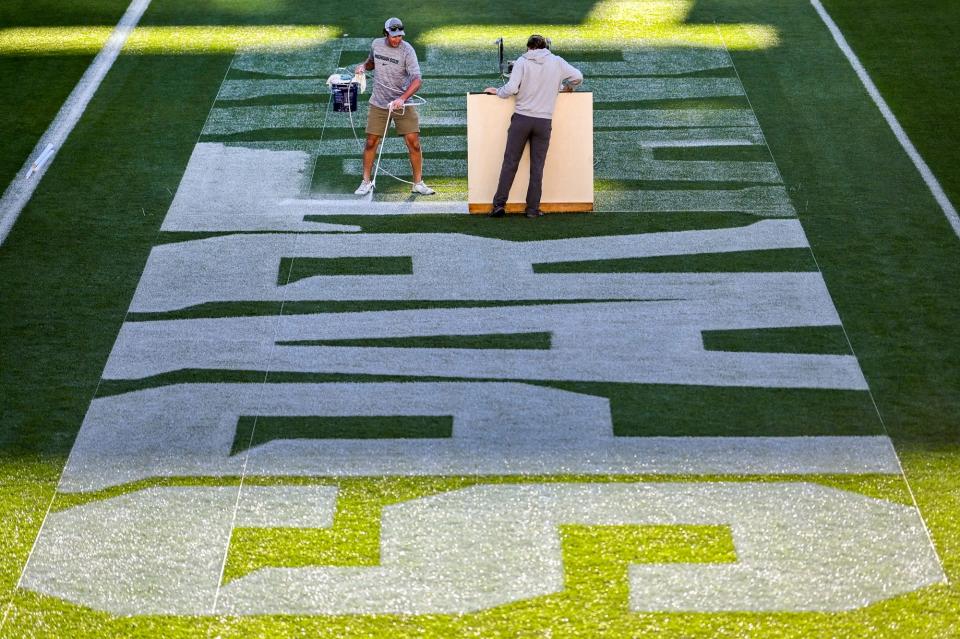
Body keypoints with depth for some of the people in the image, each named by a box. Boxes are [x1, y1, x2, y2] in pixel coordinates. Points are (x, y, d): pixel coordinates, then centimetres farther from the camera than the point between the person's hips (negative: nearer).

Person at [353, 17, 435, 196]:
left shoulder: (407, 50, -16)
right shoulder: (376, 44, -2)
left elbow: (417, 79, -25)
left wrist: (402, 98, -38)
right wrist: (363, 66, 0)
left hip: (403, 103, -3)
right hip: (378, 103, 3)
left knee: (413, 141, -7)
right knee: (371, 142, 3)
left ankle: (418, 183, 5)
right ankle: (366, 182, 17)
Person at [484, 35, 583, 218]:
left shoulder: (522, 62, -1)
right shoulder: (556, 62, 5)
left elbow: (511, 89, -11)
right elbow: (578, 77, 8)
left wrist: (497, 92, 8)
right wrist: (567, 87, 27)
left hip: (521, 119, -1)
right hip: (544, 121, 1)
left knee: (510, 163, 4)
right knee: (537, 166, 6)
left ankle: (499, 204, 2)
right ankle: (532, 208, 5)